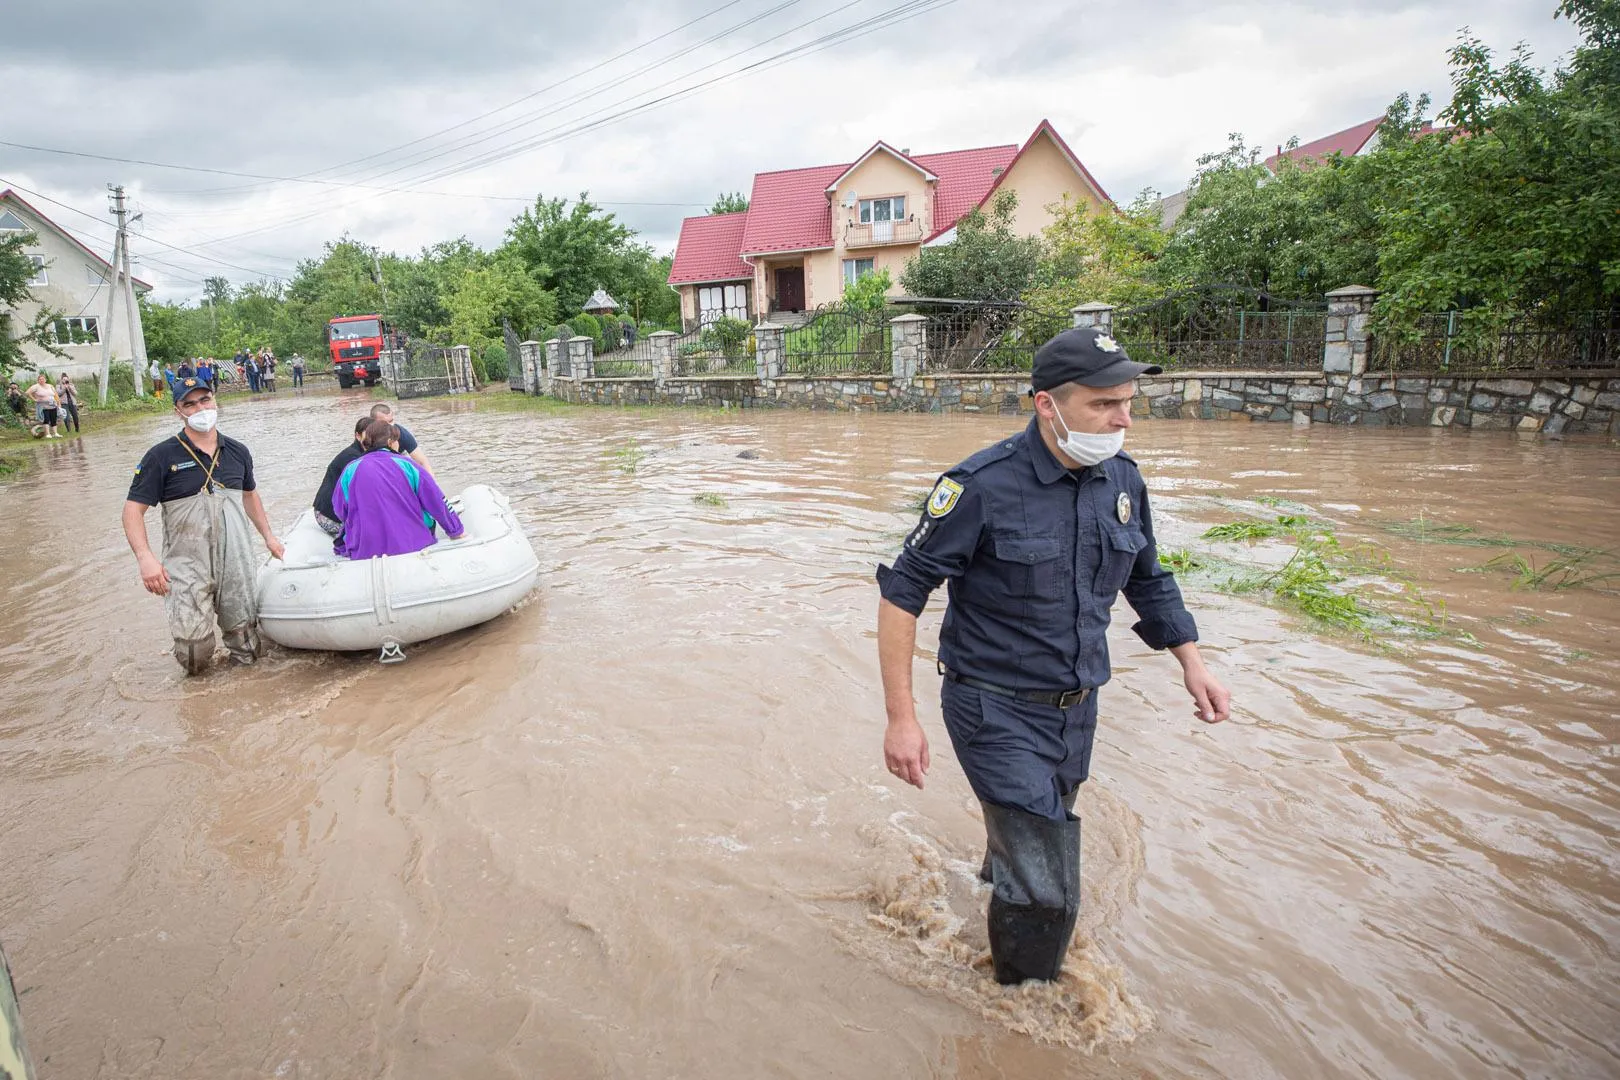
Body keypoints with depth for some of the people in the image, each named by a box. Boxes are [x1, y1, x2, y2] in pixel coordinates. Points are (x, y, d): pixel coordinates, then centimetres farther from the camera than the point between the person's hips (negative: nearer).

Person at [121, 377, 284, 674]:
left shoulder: (237, 452, 10)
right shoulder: (162, 457, -3)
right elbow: (134, 508, -4)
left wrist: (268, 536, 23)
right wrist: (145, 557, -18)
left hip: (237, 563, 3)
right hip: (188, 566, -3)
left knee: (246, 652, 3)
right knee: (195, 655, -10)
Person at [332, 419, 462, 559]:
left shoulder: (350, 470, 2)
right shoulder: (406, 464, -1)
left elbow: (340, 512, 10)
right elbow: (437, 502, 2)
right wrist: (455, 531, 14)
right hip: (413, 547, -1)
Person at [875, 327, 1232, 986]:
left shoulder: (1123, 480, 0)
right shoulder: (984, 486, -21)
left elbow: (1148, 580, 17)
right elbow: (902, 591, -17)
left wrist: (1192, 662, 9)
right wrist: (901, 716, -19)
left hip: (1077, 709, 6)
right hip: (997, 709, -6)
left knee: (1027, 847, 26)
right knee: (1046, 893, -4)